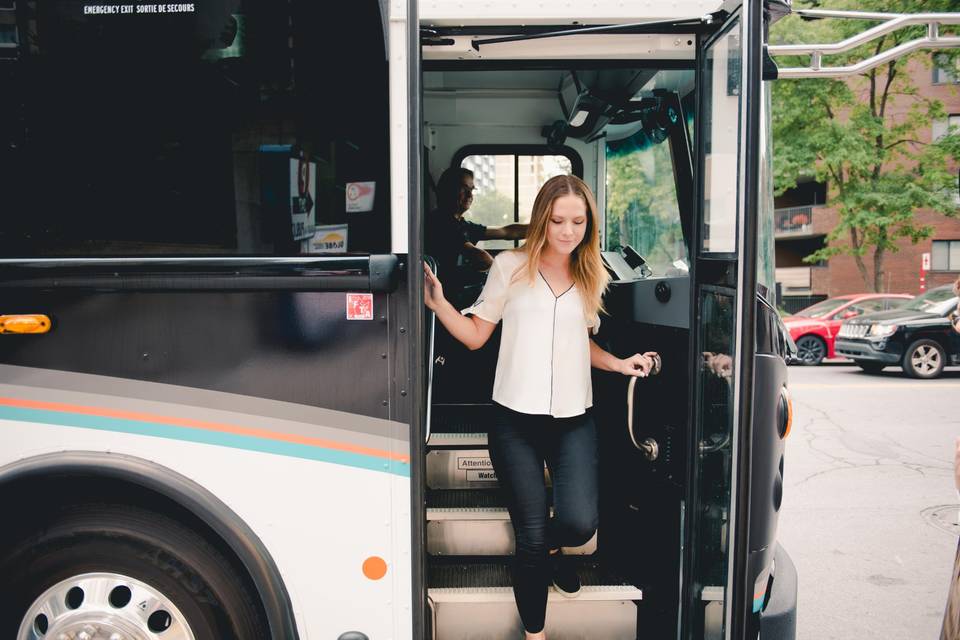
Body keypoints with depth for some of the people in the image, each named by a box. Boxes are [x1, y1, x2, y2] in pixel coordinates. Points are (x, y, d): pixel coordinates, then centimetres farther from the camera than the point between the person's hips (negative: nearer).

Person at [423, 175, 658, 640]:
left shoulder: (592, 277, 11)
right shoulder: (511, 266, 1)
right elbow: (476, 335, 4)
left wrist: (620, 364, 8)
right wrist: (438, 303, -11)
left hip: (573, 420, 2)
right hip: (516, 420, -2)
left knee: (580, 524, -14)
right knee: (530, 539, 1)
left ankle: (549, 548, 26)